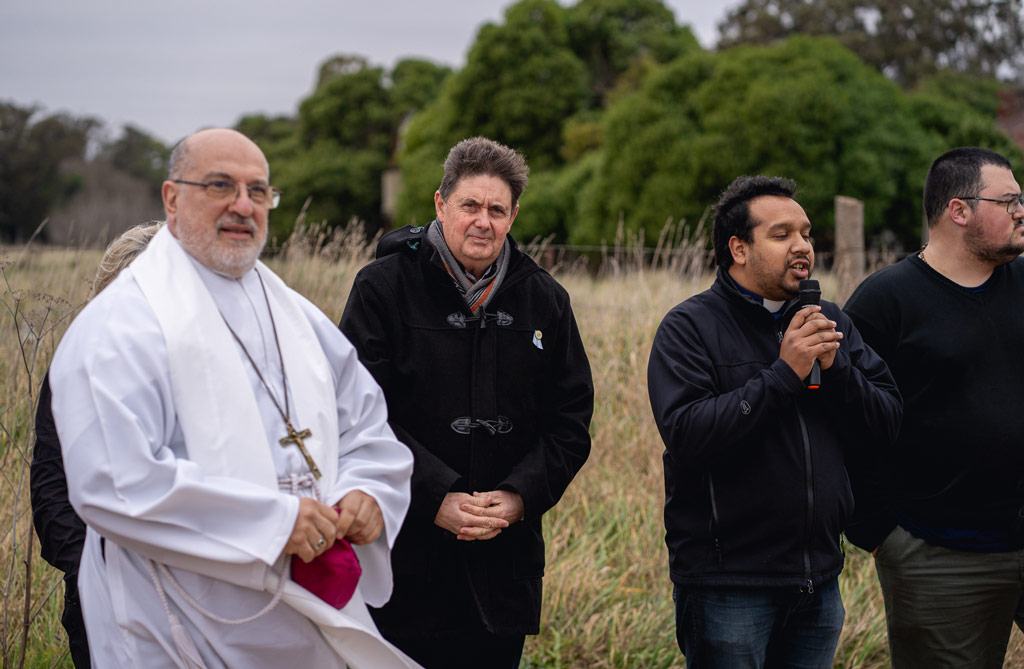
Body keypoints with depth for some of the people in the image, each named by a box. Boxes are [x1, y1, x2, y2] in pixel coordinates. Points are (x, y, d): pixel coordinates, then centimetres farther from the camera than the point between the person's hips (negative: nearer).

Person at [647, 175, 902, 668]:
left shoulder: (828, 322, 11)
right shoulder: (690, 327, -7)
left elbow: (889, 421, 6)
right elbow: (684, 433, -21)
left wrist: (835, 368, -11)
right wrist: (783, 374, -21)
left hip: (818, 582, 6)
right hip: (727, 586, -5)